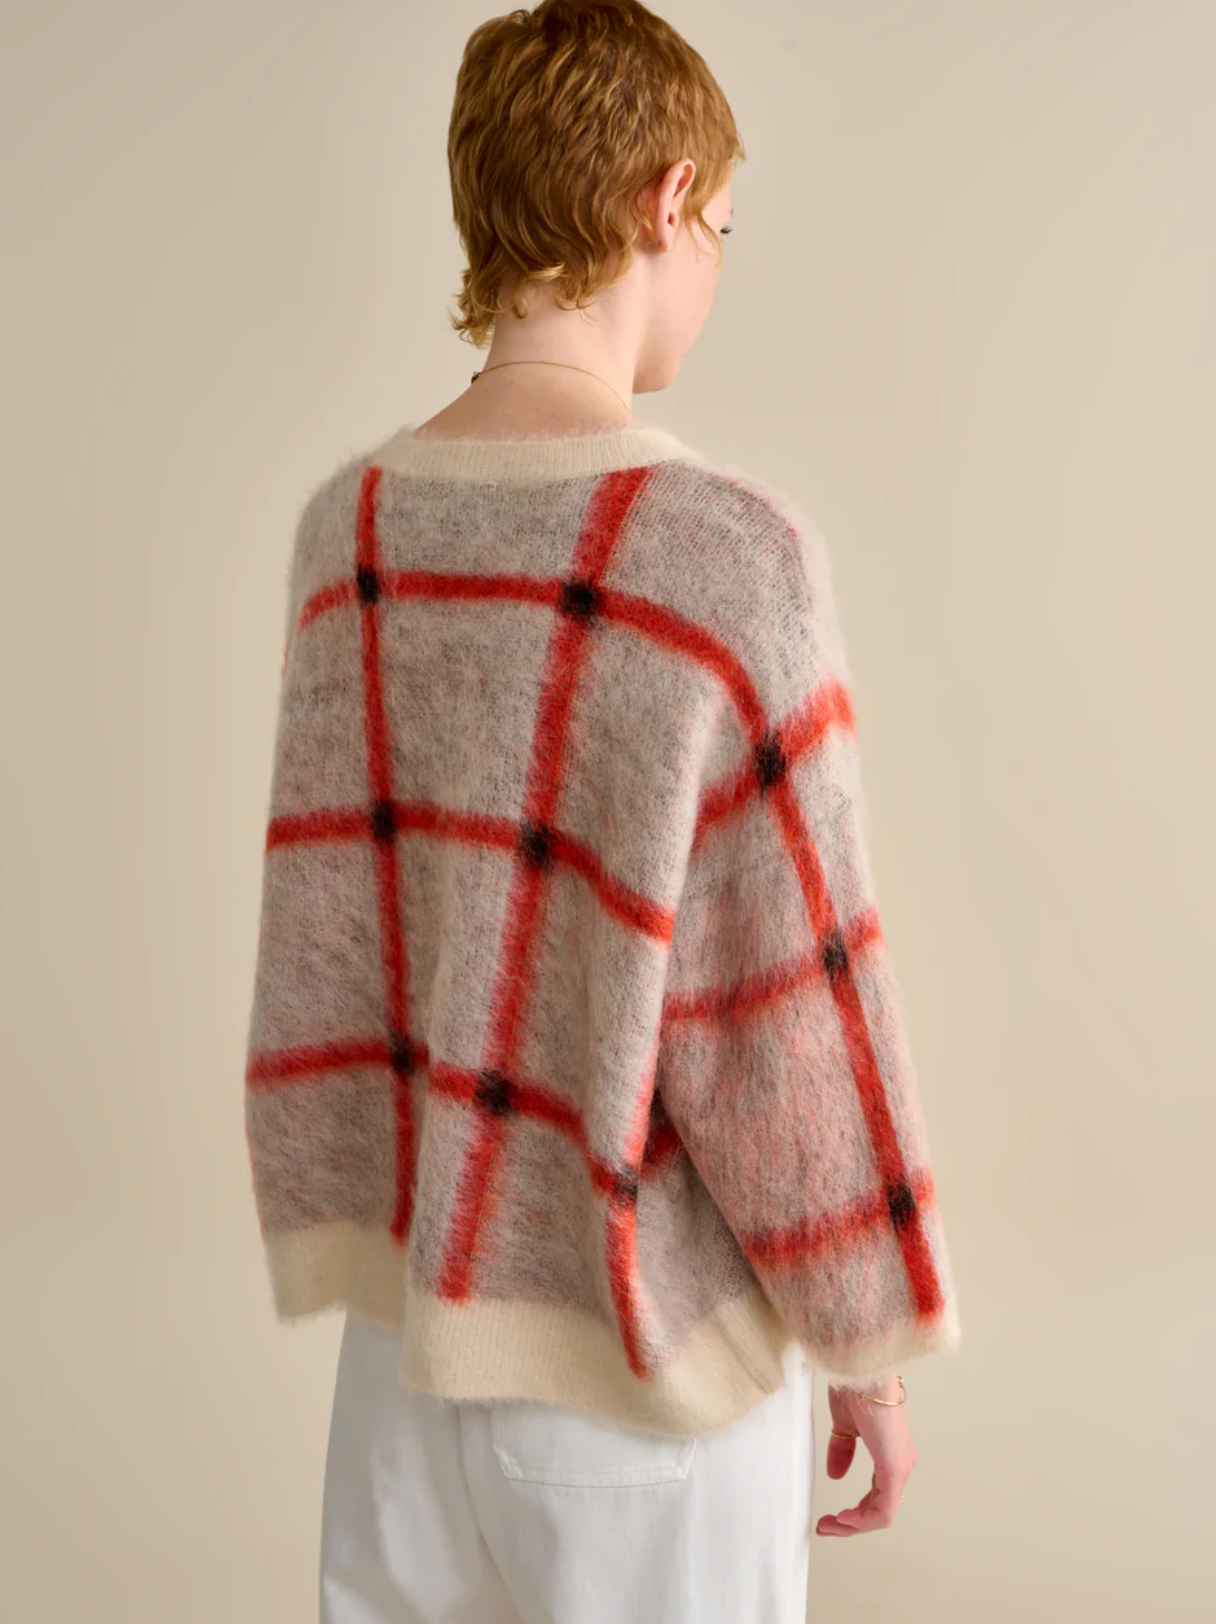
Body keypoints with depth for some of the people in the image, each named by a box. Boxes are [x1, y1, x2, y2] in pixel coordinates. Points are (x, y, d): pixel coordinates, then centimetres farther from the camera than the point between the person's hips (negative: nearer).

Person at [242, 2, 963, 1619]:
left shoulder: (349, 527, -3)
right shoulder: (725, 550, -22)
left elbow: (317, 938, 3)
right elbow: (793, 1008, -18)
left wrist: (350, 1235, 15)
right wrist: (872, 1344, -4)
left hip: (415, 1297, 6)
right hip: (645, 1338, -5)